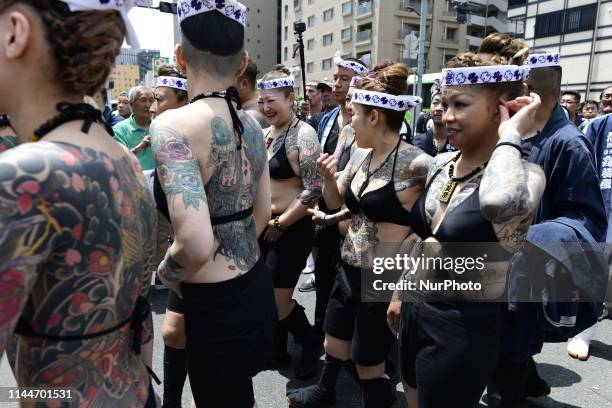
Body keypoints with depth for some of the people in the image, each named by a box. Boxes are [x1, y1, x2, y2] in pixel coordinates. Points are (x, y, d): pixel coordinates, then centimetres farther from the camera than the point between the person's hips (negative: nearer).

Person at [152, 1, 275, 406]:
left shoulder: (173, 125, -22)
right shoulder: (250, 123, 2)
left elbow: (196, 245, -31)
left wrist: (166, 272, -10)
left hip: (217, 306, -7)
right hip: (257, 290, 7)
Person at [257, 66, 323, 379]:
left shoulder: (303, 134, -14)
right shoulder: (265, 134, 8)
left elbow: (314, 189, -21)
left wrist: (280, 224, -15)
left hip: (292, 229, -7)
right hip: (264, 226, 7)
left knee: (278, 300, 0)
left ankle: (311, 344, 26)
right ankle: (278, 351, 35)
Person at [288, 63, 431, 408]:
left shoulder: (416, 165, -21)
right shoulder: (362, 156, 3)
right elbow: (335, 201, 14)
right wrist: (328, 176, -6)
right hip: (348, 271, 8)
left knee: (368, 365, 10)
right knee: (334, 344, 26)